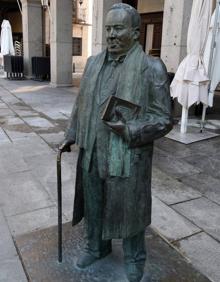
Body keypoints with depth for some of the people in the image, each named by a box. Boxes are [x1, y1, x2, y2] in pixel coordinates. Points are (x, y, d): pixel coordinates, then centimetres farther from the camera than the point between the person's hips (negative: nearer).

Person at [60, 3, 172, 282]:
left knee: (129, 209, 13)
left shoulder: (151, 68, -11)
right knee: (93, 205, 20)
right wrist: (70, 136, 12)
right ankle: (97, 246, 48)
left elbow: (163, 119, -10)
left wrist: (129, 131, -22)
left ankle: (134, 259, 40)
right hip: (92, 154, 5)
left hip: (127, 159, -5)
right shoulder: (93, 63, 6)